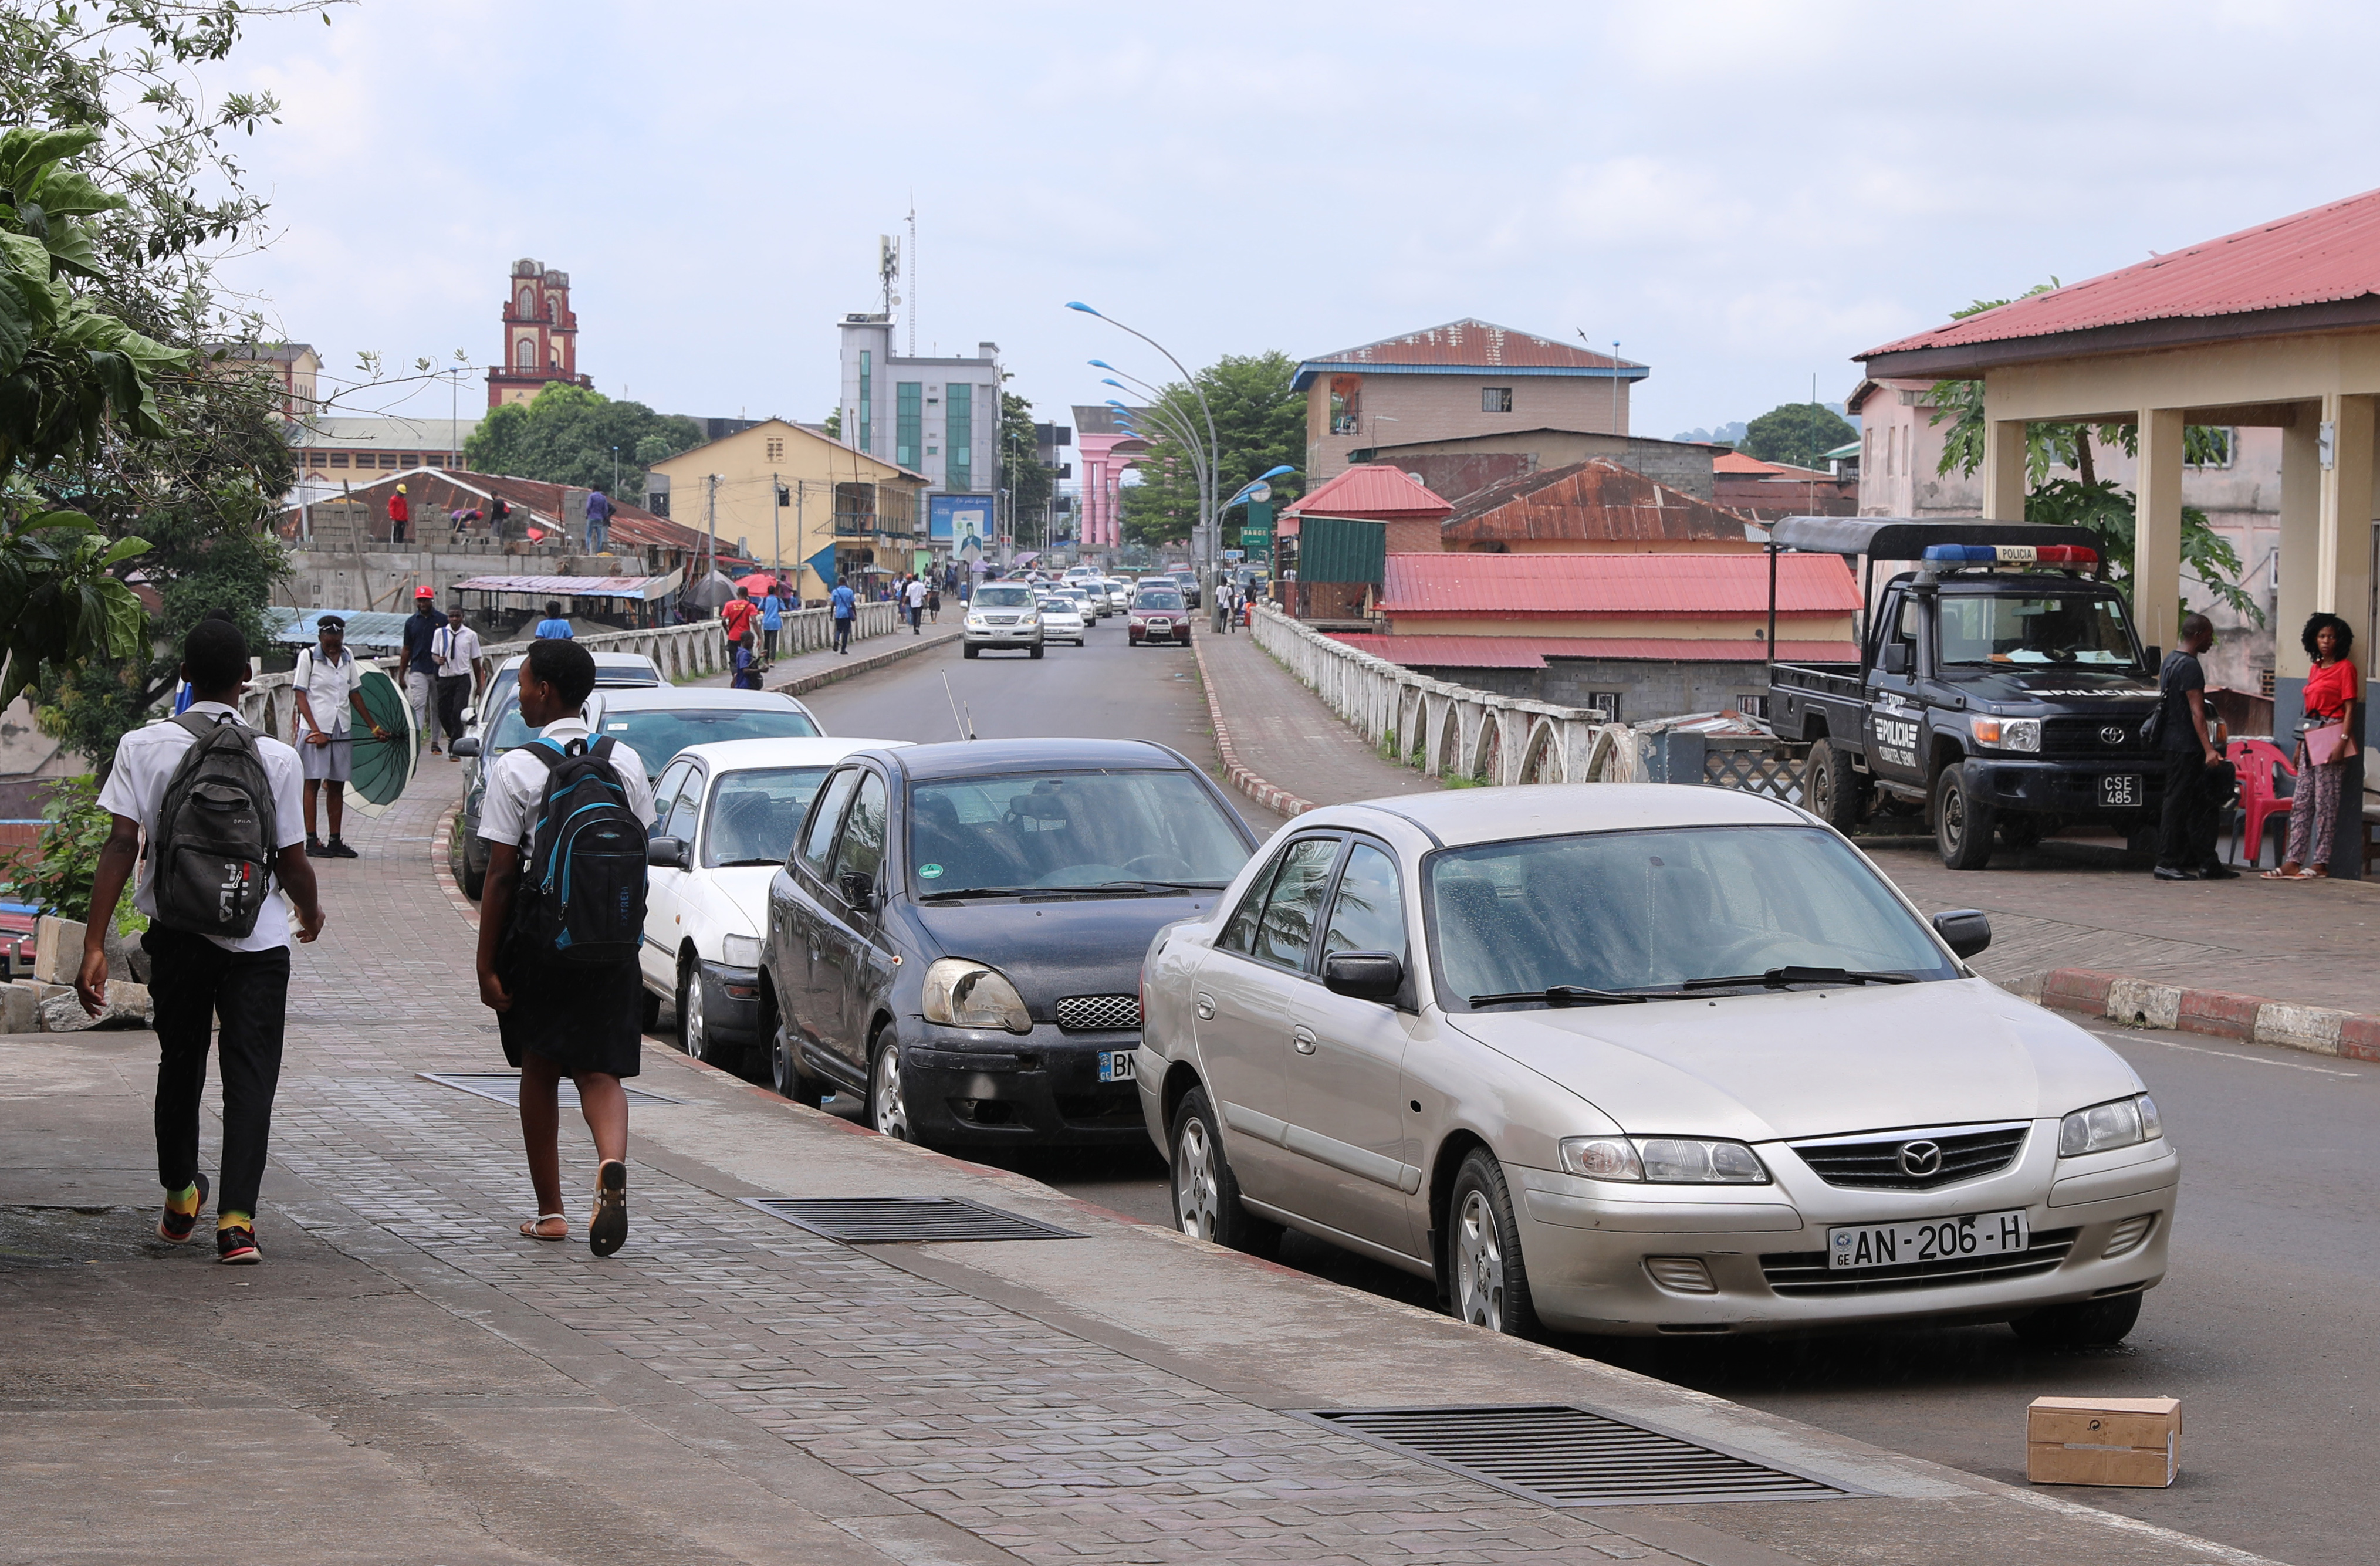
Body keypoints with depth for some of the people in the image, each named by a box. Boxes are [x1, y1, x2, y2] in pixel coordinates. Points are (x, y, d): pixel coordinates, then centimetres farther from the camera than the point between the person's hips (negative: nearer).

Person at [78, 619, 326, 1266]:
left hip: (175, 937, 2)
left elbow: (120, 843, -11)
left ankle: (179, 1200, 35)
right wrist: (310, 912, 17)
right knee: (250, 1076, 0)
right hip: (257, 939, -2)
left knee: (179, 1065, 20)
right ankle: (236, 1219, -12)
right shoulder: (276, 758, -9)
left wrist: (95, 944, -10)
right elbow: (291, 860, -5)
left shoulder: (143, 747, -6)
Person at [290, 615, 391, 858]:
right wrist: (316, 731, -17)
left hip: (341, 731, 5)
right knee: (313, 783, -3)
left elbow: (354, 694, 17)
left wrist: (374, 727, 17)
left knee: (337, 785, 8)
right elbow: (300, 696, -9)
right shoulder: (308, 657, -6)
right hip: (315, 730, -5)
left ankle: (335, 841, 13)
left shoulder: (348, 658, 10)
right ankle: (311, 841, -1)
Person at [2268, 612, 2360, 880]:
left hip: (2331, 737, -8)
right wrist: (2300, 744, 18)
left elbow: (2349, 708, -9)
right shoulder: (2315, 669, 18)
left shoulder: (2345, 668, -4)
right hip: (2310, 738, 8)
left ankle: (2321, 864, -5)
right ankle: (2293, 862, 3)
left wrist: (2343, 741, -19)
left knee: (2325, 802, -7)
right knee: (2301, 801, 4)